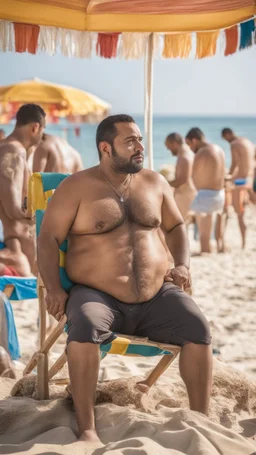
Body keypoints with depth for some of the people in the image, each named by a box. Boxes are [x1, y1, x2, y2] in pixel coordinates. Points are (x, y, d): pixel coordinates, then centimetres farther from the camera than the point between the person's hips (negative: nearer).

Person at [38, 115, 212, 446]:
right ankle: (86, 429, -29)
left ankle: (201, 419, -5)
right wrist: (53, 289, -17)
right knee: (84, 327, -36)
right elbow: (48, 239, -4)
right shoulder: (76, 187, -1)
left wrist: (182, 264, 5)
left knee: (198, 328, -20)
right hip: (97, 295, -3)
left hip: (157, 296, 4)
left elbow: (175, 226, 24)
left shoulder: (154, 182, 12)